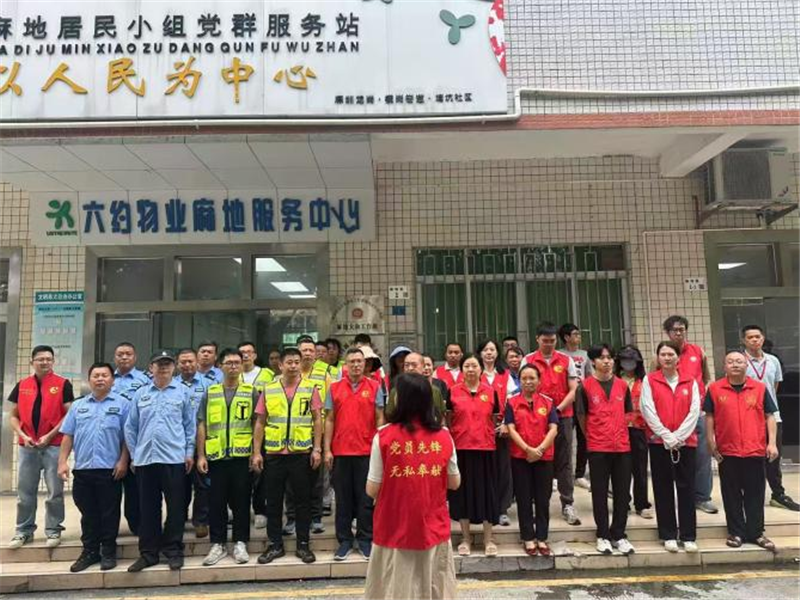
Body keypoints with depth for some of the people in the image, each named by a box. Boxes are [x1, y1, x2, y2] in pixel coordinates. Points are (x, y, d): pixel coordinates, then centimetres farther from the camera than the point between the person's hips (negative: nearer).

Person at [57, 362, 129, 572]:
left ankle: (108, 552, 16)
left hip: (110, 469, -3)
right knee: (88, 513, 12)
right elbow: (68, 435, 9)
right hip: (82, 469, 4)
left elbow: (127, 436, -3)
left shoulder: (122, 404, -1)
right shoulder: (78, 405, 11)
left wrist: (123, 461, -10)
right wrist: (62, 461, 1)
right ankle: (89, 551, 24)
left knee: (109, 513, 5)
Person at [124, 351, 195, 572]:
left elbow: (190, 425, 5)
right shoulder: (140, 394, 8)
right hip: (145, 459, 2)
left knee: (175, 507, 3)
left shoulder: (182, 392, 3)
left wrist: (189, 452, 0)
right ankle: (148, 552, 20)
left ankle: (173, 551, 15)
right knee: (148, 508, 9)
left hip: (174, 458, -2)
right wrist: (133, 454, 7)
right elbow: (130, 427, 11)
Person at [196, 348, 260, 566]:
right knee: (217, 501, 7)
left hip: (242, 455, -1)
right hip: (216, 456, 1)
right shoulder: (210, 393, 8)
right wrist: (201, 455, 2)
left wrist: (257, 452, -4)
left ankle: (240, 543, 17)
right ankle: (218, 544, 19)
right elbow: (201, 426, 8)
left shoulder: (252, 392, 5)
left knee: (241, 501, 5)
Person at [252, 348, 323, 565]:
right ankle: (275, 545, 23)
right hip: (274, 453, 1)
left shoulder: (310, 388, 2)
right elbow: (260, 423, 6)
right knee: (273, 502, 9)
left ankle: (303, 545, 20)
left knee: (303, 500, 7)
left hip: (302, 453, -1)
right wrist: (256, 452, 1)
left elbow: (317, 420, 3)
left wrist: (317, 449, -4)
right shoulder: (269, 390, 5)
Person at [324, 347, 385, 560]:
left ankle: (365, 539, 19)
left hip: (366, 451, -1)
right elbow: (329, 420, 6)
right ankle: (344, 541, 20)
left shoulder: (374, 387, 2)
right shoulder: (334, 388, 5)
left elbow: (379, 419, 2)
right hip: (340, 452, 1)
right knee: (343, 498, 9)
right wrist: (327, 450, 0)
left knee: (365, 498, 6)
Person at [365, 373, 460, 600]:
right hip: (434, 529, 2)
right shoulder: (444, 436, -5)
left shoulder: (384, 436, -13)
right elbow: (455, 483, 7)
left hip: (394, 530, -2)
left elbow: (372, 490, -7)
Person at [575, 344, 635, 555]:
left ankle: (619, 536, 20)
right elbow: (581, 415, 3)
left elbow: (626, 413, 16)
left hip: (622, 446, 3)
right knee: (600, 493, 5)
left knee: (623, 493, 7)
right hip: (597, 448, -3)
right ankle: (603, 536, 17)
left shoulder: (622, 385, 6)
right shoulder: (585, 386, -4)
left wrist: (618, 433, 13)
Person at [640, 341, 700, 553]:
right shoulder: (649, 380, 2)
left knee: (686, 488, 3)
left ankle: (689, 537, 12)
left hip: (686, 441, 1)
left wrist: (678, 436, -11)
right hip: (659, 442, -1)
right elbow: (648, 411, -5)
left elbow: (694, 411, -1)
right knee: (663, 489, 4)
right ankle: (668, 535, 12)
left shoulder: (690, 381, 7)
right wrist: (667, 436, -11)